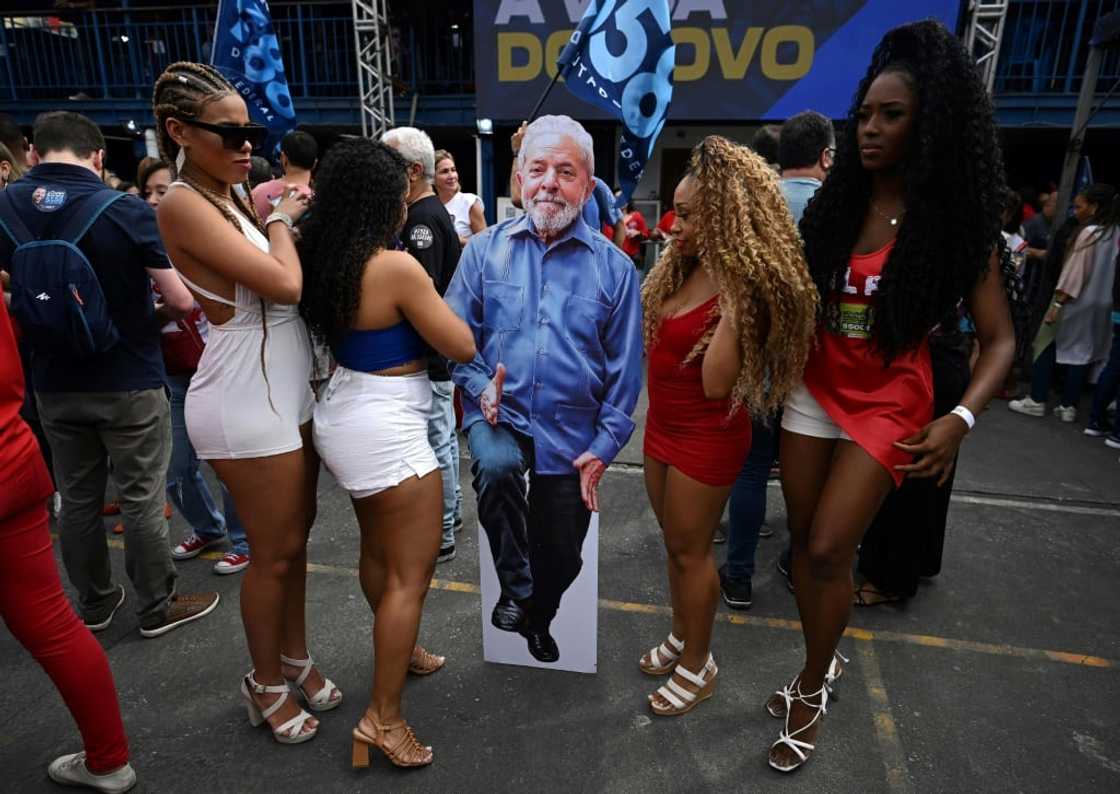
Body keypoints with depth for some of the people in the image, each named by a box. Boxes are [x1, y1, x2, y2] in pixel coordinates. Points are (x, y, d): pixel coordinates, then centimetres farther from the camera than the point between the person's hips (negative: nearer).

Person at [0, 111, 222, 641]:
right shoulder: (126, 210, -15)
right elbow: (182, 300, -17)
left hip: (54, 384, 4)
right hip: (130, 382, -4)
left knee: (77, 499, 17)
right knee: (141, 501, 7)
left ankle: (94, 604, 34)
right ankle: (157, 608, 22)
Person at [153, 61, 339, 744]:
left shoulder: (232, 200, 11)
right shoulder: (184, 205, -15)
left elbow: (284, 281, 11)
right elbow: (285, 284, -23)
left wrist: (283, 219, 1)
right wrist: (280, 220, -7)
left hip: (288, 392, 8)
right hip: (247, 402, -8)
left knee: (295, 535, 18)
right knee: (275, 552, 6)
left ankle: (295, 656, 38)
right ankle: (267, 683, 30)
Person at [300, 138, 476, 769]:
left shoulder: (324, 259, 3)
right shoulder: (396, 267, -21)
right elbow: (463, 348, -13)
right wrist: (438, 302, 3)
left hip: (346, 415, 9)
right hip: (386, 428, -9)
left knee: (378, 550, 23)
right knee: (411, 572, 3)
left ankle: (398, 651, 44)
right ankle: (383, 718, 12)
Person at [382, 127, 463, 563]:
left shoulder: (423, 219, -17)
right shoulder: (433, 211, 14)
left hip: (428, 352, -10)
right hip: (440, 348, 10)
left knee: (435, 441, -1)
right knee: (444, 435, 19)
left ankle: (440, 535, 12)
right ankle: (450, 510, 35)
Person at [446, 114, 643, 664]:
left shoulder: (613, 266, -3)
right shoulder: (485, 250, -1)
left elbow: (625, 369, -1)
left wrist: (603, 448, -6)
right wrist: (479, 386, -15)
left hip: (571, 433, 1)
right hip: (498, 414, 0)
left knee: (562, 559, 14)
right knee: (496, 465, -36)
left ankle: (538, 622, 50)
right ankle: (515, 589, -8)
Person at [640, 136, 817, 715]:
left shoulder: (745, 287, -21)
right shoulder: (684, 266, 3)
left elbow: (716, 384, -30)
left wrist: (733, 305, -35)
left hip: (707, 435, -8)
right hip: (664, 424, 8)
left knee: (689, 549, 6)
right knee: (675, 542, 21)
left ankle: (698, 665, 28)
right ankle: (682, 636, 41)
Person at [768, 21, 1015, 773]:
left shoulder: (955, 222, -8)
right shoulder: (832, 203, 3)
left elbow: (1000, 337, -7)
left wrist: (960, 418, -22)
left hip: (887, 405, -4)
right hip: (813, 391, 4)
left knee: (829, 550, -7)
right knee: (805, 541, 10)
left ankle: (811, 689, 18)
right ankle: (824, 665, 32)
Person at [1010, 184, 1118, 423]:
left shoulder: (1088, 233, -14)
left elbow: (1075, 273, -18)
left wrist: (1057, 304, -17)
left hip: (1076, 303, -7)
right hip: (1101, 304, 7)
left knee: (1047, 347, 4)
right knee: (1082, 353, 9)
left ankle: (1037, 400, 6)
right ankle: (1069, 406, 13)